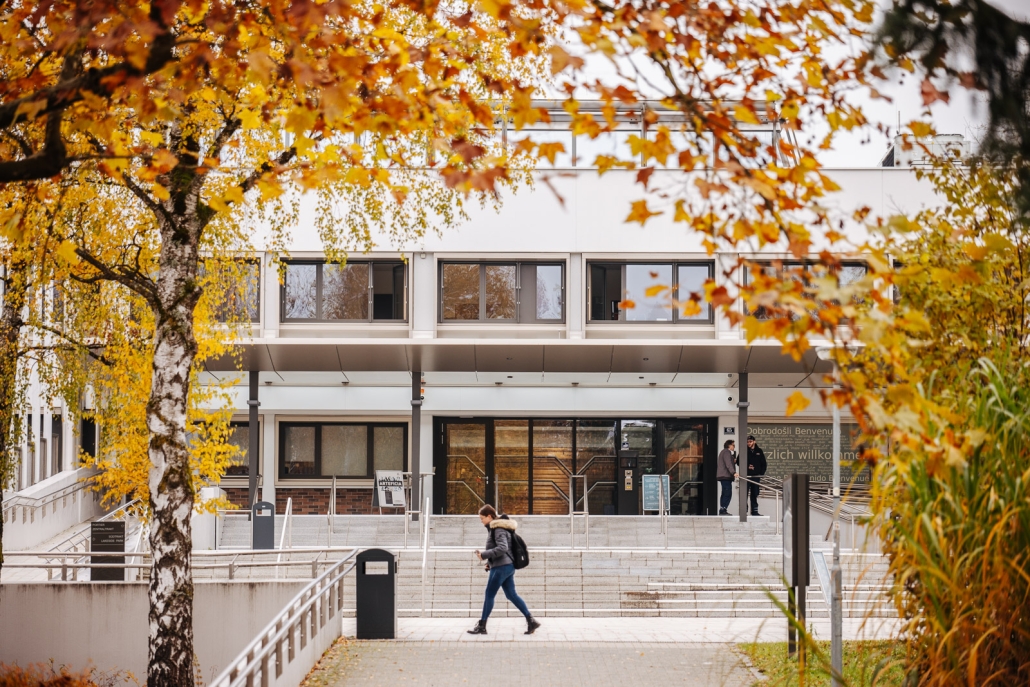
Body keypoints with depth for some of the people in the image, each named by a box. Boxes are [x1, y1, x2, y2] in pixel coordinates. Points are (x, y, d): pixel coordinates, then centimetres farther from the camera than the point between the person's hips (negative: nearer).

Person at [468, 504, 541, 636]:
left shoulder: (498, 529, -14)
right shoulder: (494, 528, 17)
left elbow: (502, 548, -25)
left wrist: (484, 555, -23)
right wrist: (490, 562, 13)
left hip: (501, 566, -10)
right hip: (508, 566, 10)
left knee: (489, 594, -3)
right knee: (511, 595, 10)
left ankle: (482, 626, 1)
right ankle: (531, 621, 6)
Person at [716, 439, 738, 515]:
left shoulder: (724, 452, 23)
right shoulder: (727, 452, -10)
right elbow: (728, 464, -23)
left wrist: (734, 461, 8)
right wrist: (734, 472, -32)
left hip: (723, 476, 11)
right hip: (726, 476, -11)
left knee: (725, 494, 12)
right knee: (728, 494, -13)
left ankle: (722, 510, 13)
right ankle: (723, 509, -18)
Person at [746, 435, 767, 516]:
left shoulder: (759, 451, 9)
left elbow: (764, 464, 12)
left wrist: (761, 474, 0)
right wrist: (747, 466, -11)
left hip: (756, 476, 2)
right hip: (746, 476, -2)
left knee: (755, 494, 6)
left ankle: (754, 511, 11)